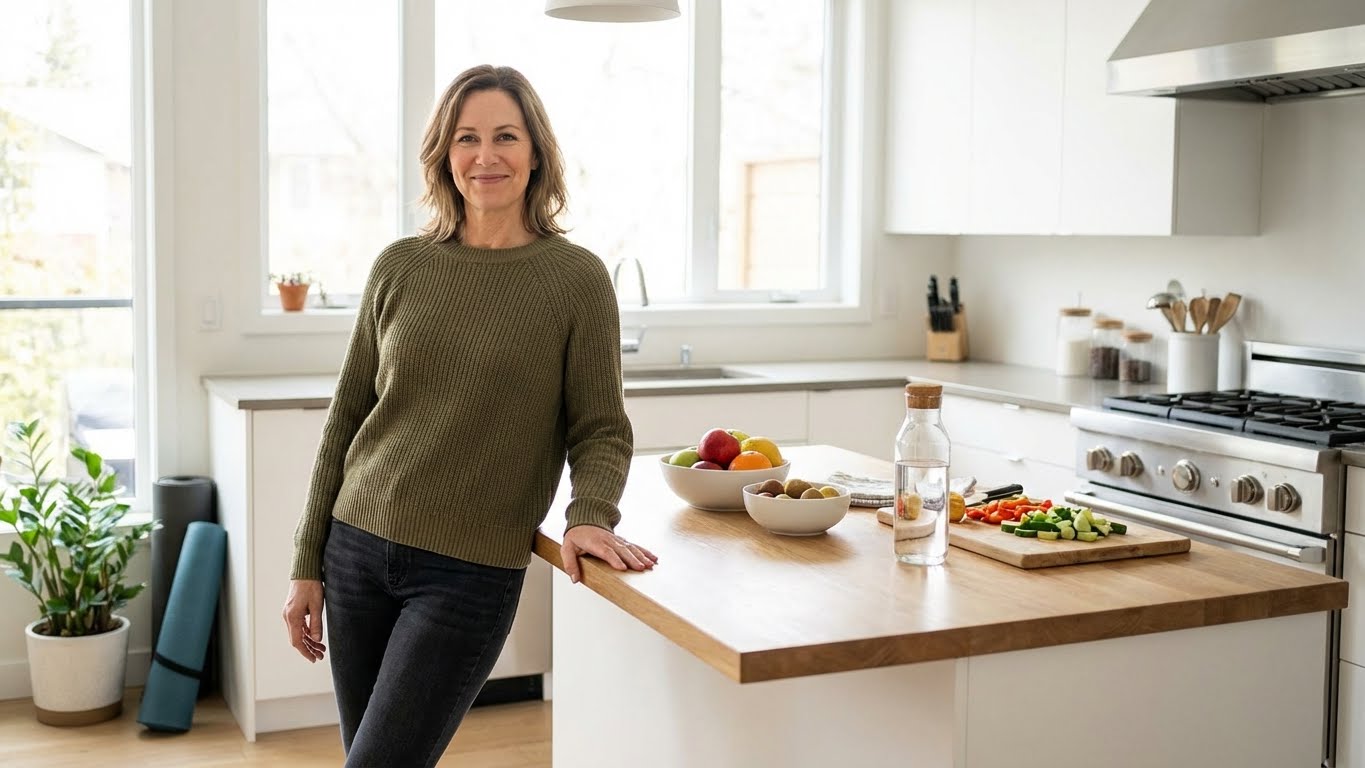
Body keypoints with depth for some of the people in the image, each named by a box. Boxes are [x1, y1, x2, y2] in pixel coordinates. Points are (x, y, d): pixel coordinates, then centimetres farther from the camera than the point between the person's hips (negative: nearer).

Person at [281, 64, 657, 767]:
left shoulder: (577, 279, -5)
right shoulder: (400, 267, 3)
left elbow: (600, 430, -1)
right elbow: (347, 417, 8)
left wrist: (590, 515, -22)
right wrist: (308, 563, 8)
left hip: (469, 574, -3)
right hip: (358, 548, 4)